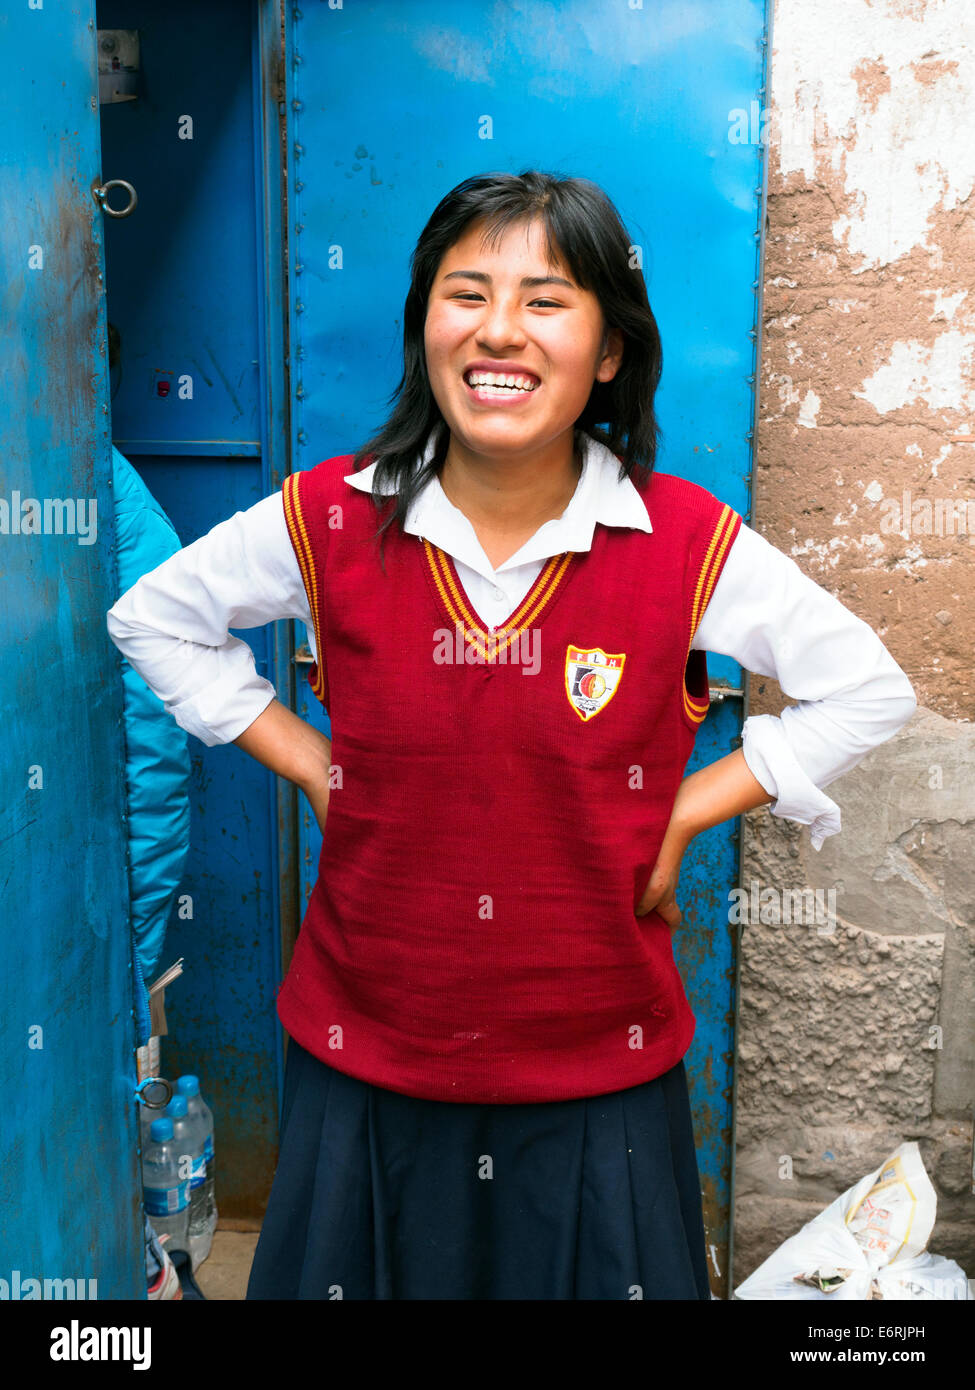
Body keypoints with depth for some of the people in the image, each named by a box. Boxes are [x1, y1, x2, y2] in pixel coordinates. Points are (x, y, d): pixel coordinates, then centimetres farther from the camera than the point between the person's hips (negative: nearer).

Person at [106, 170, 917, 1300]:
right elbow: (153, 617, 7)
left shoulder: (686, 544, -11)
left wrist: (685, 811, -6)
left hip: (599, 1071, 0)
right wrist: (309, 764, -1)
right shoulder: (333, 520, -9)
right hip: (366, 1059, 1)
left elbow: (869, 690, 0)